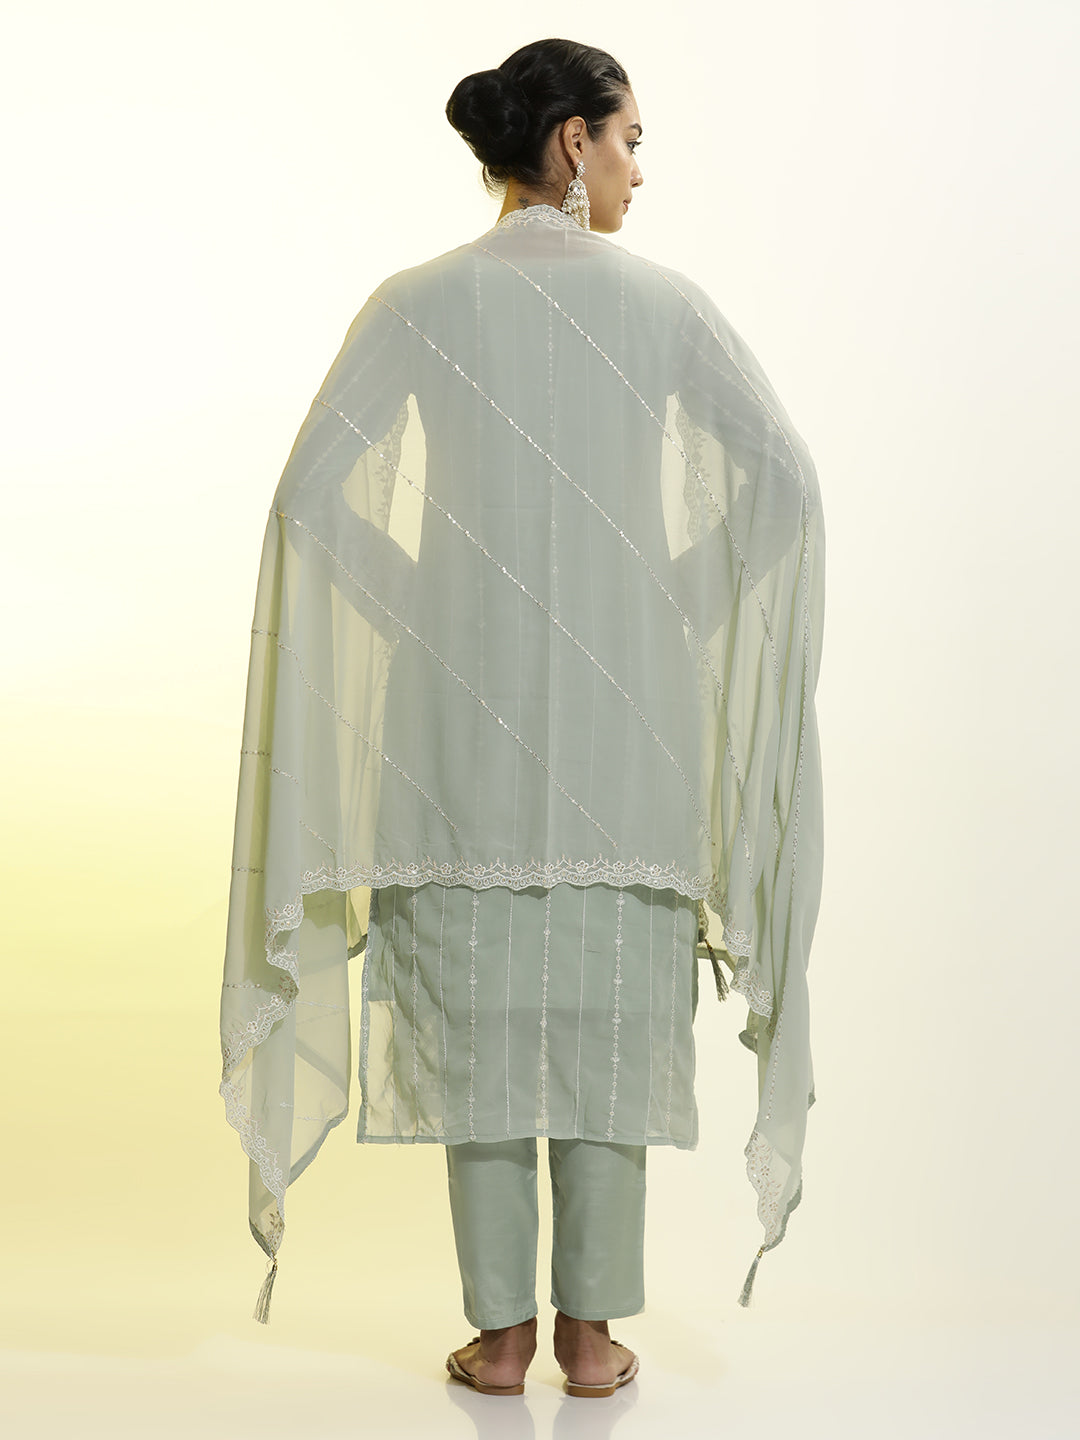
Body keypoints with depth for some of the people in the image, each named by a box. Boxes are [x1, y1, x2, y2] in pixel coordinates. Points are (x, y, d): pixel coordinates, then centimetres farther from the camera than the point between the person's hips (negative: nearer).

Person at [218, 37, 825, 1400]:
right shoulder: (659, 296, 0)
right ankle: (591, 1330, 14)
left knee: (478, 1009, 7)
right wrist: (674, 604, 2)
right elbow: (783, 476, -8)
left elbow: (312, 492, -8)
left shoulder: (416, 300, 1)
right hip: (624, 702, 0)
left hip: (465, 699, 1)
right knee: (611, 1010, 8)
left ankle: (500, 1330, 14)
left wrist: (419, 613, 3)